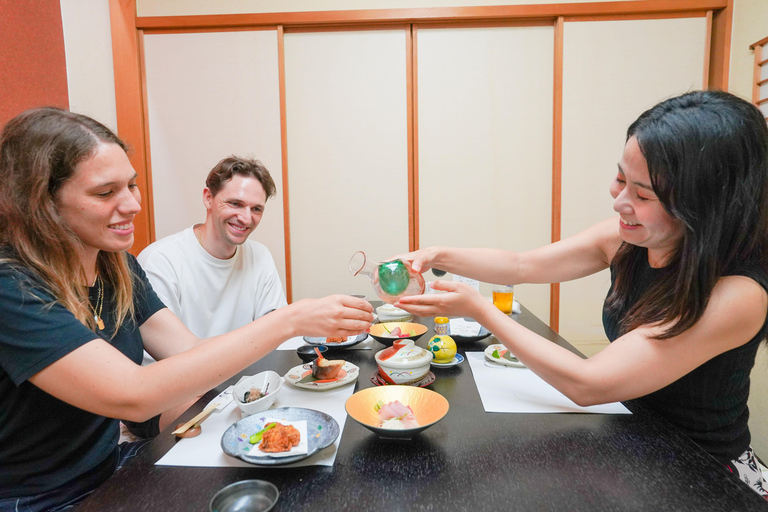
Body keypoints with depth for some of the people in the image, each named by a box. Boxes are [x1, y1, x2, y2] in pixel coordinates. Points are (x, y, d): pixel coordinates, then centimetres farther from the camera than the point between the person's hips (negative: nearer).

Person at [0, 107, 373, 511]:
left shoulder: (118, 267, -2)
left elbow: (190, 353, -7)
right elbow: (132, 395, -33)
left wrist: (305, 323, -20)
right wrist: (289, 321, -34)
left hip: (114, 467, 6)